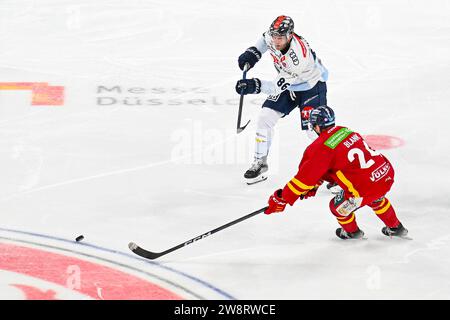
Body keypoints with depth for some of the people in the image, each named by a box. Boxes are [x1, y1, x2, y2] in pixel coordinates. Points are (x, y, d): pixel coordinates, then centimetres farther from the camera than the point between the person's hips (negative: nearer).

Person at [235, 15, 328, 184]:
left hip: (311, 85, -7)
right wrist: (253, 53, -7)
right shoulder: (272, 37, -21)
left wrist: (255, 85, -47)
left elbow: (277, 87, -36)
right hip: (287, 84, 7)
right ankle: (260, 164, 10)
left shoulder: (298, 57, -40)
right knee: (265, 118, -3)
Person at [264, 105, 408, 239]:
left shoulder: (322, 147, -11)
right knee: (376, 199, 39)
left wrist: (281, 199, -4)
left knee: (338, 206, 18)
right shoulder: (346, 131, 14)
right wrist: (314, 184, 32)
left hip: (366, 187, -7)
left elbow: (306, 176, -11)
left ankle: (352, 232, 42)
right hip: (387, 173, 7)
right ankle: (396, 228, 51)